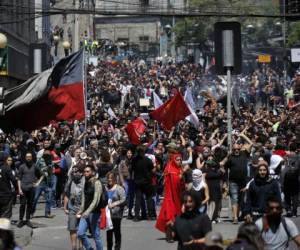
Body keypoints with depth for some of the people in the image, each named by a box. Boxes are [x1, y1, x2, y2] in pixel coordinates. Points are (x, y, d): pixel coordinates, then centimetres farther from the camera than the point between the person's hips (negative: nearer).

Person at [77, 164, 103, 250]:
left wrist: (88, 211, -28)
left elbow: (96, 200, -20)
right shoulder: (86, 182, 11)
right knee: (80, 233, 0)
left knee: (96, 236, 1)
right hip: (85, 213, 7)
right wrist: (81, 210, 15)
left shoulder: (96, 183, -12)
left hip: (94, 213, -7)